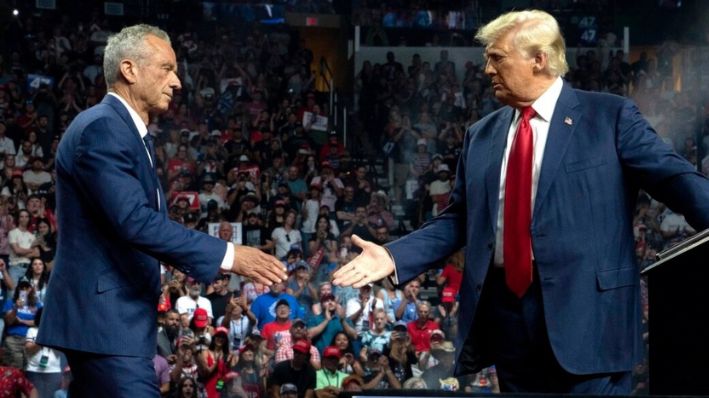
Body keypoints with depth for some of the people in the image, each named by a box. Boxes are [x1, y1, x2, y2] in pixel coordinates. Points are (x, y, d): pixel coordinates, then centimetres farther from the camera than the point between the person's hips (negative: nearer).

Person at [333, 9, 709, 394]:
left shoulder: (609, 116, 1)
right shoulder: (481, 135, 14)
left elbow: (674, 176, -6)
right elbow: (459, 219, 15)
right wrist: (393, 256, 4)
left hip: (584, 310, -5)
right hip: (506, 311, 5)